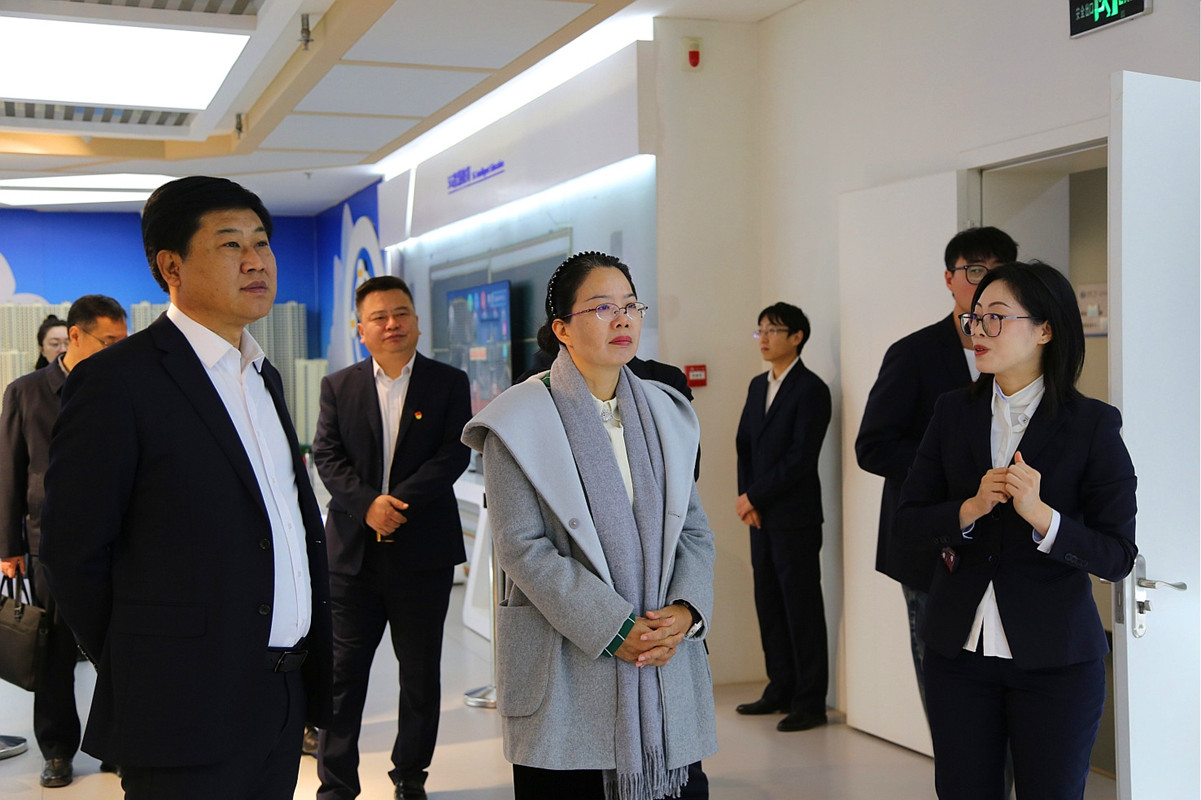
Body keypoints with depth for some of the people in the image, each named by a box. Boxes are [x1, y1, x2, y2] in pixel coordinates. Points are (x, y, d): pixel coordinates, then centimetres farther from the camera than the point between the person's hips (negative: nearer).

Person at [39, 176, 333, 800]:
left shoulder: (262, 374, 13)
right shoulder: (117, 380, -11)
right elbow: (72, 553, -10)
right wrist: (139, 677, -2)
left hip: (285, 697, 7)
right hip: (190, 721, -7)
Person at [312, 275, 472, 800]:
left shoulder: (449, 383, 3)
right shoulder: (338, 387, 8)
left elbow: (454, 455, -6)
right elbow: (326, 456, 0)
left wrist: (399, 502, -17)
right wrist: (369, 504, -17)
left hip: (424, 552, -1)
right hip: (352, 551, 1)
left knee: (421, 672, 9)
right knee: (343, 669, 4)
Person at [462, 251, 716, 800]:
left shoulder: (665, 415, 13)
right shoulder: (521, 420, -3)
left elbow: (695, 532, 11)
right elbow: (522, 548, -11)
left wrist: (684, 610, -8)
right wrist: (615, 629, -15)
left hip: (668, 663, 4)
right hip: (569, 670, -4)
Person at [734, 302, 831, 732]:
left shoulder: (811, 390, -9)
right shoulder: (758, 385, 15)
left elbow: (801, 457, -16)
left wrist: (754, 496, -12)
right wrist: (746, 498, 1)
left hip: (795, 517, -7)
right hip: (760, 516, 8)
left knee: (801, 608, -2)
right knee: (769, 604, 11)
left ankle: (810, 702, 4)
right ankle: (780, 689, 22)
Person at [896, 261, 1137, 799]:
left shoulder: (1092, 425, -7)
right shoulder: (954, 413, 4)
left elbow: (1118, 556, -10)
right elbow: (907, 523, 2)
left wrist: (1041, 515, -25)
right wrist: (970, 509, -17)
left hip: (1054, 658, -3)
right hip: (958, 648, 3)